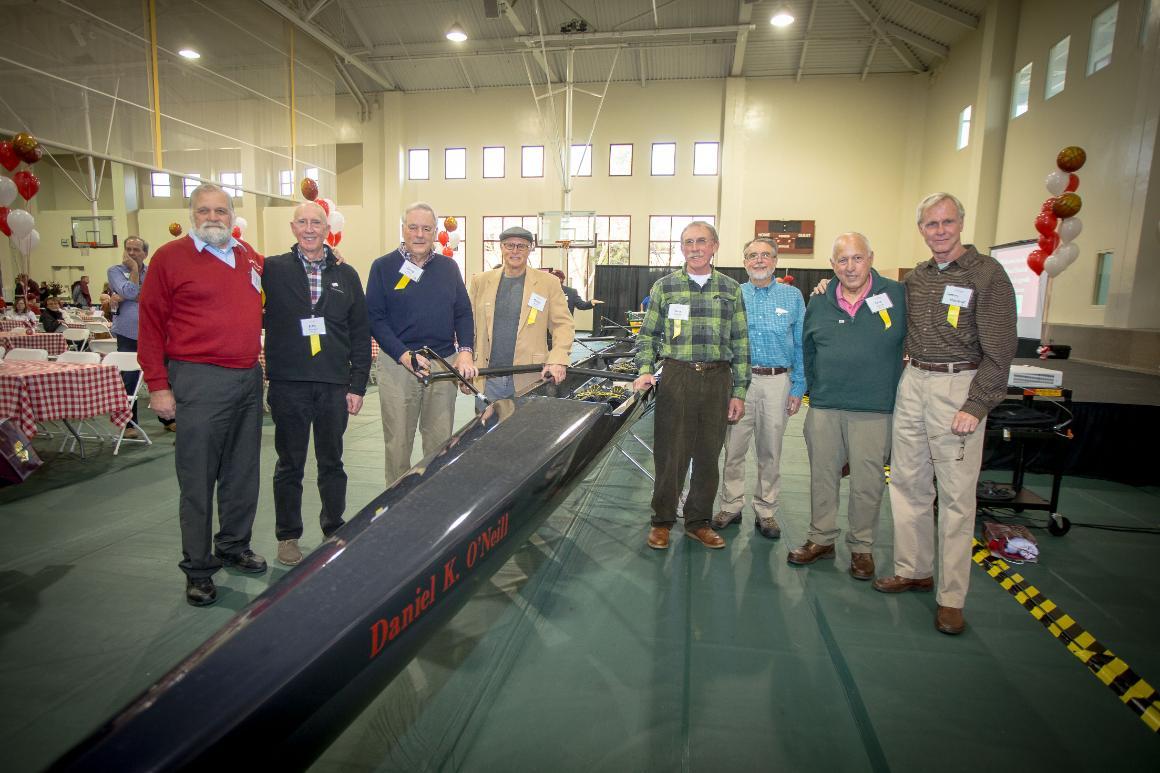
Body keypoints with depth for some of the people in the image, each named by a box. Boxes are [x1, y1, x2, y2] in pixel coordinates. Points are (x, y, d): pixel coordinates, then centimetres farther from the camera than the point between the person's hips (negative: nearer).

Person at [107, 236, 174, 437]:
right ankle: (129, 424, 10)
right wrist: (133, 269, -4)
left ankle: (168, 419, 18)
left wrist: (125, 297, -11)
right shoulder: (115, 271, 4)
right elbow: (130, 292, -13)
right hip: (128, 333, -2)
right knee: (129, 380, 0)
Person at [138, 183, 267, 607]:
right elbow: (150, 323, -4)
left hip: (249, 378, 5)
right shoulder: (170, 257, -3)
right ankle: (198, 568, 15)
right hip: (200, 380, -5)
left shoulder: (249, 257, 12)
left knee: (242, 473, 14)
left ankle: (234, 546, 31)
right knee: (198, 478, 2)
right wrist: (158, 385, -9)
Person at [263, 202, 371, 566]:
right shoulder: (272, 270, 2)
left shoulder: (346, 275, 8)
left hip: (334, 385, 2)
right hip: (288, 385, -1)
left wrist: (357, 385, 2)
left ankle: (334, 530, 28)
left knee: (332, 463, 13)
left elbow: (360, 334, 7)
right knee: (289, 464, 10)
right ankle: (288, 536, 25)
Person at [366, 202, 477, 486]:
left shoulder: (448, 267, 11)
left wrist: (465, 350, -6)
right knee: (398, 442, 5)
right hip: (397, 365, -2)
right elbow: (375, 318, -3)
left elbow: (463, 313, 11)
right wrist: (404, 355, -16)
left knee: (441, 441, 8)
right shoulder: (383, 267, 2)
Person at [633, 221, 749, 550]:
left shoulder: (731, 289, 8)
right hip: (675, 378, -1)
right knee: (669, 452, 3)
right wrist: (646, 371, -8)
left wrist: (739, 392, 4)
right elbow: (647, 335, 8)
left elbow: (740, 343, 8)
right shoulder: (664, 287, 5)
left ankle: (698, 522, 25)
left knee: (708, 455, 9)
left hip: (717, 380, 2)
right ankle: (662, 521, 19)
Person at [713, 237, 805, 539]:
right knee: (733, 448, 5)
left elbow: (801, 346, 5)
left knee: (770, 452, 9)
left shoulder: (792, 296, 6)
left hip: (777, 382, 0)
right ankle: (731, 506, 20)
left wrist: (798, 388, 0)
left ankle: (766, 512, 22)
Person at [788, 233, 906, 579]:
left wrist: (898, 388, 2)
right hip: (824, 407, 3)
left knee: (867, 482, 5)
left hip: (874, 411, -3)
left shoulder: (898, 296, -2)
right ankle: (821, 539, 26)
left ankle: (861, 547, 22)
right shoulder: (818, 305, 9)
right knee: (822, 476, 11)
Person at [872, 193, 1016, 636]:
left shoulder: (987, 274, -6)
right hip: (913, 383, 6)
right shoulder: (915, 278, 12)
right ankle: (914, 570, 25)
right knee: (908, 483, 10)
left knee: (956, 494, -2)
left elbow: (999, 349, -10)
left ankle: (951, 596, 8)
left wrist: (976, 406, -15)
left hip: (958, 387, -6)